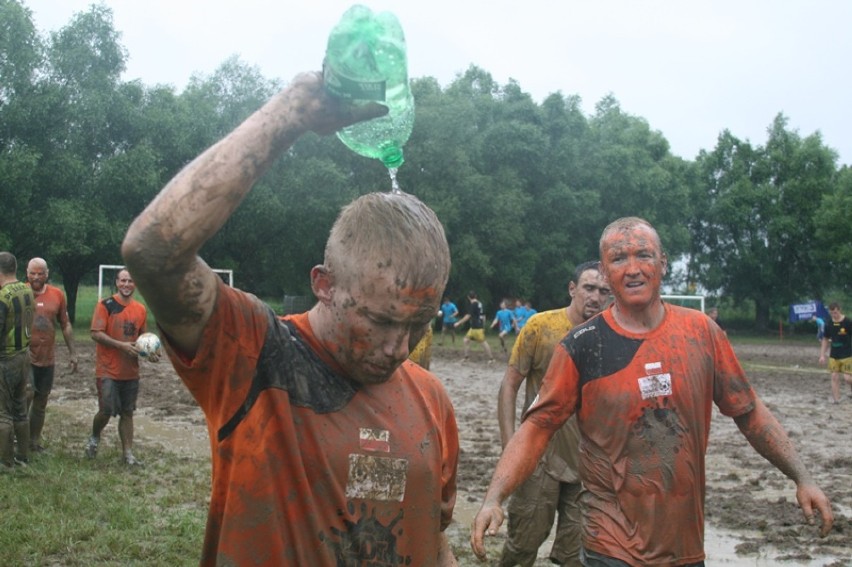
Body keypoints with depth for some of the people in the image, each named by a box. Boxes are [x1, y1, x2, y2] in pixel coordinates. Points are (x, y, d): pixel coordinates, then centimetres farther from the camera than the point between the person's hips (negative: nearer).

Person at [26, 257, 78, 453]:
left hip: (47, 358, 4)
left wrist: (72, 353, 9)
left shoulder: (57, 295, 3)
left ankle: (34, 442, 25)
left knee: (41, 402, 12)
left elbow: (65, 325, 10)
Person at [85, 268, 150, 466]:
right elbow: (96, 333, -14)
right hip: (108, 370, -5)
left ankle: (128, 453, 16)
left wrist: (148, 351, -2)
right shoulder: (105, 305, -8)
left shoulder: (141, 309, 7)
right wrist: (121, 345, -22)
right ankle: (94, 437, 25)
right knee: (107, 410, -5)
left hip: (131, 372, 5)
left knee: (127, 412, 9)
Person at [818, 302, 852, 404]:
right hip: (833, 356, 4)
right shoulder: (829, 325, 2)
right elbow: (825, 340, 12)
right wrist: (822, 355, 7)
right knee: (834, 377, 0)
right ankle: (836, 399, 4)